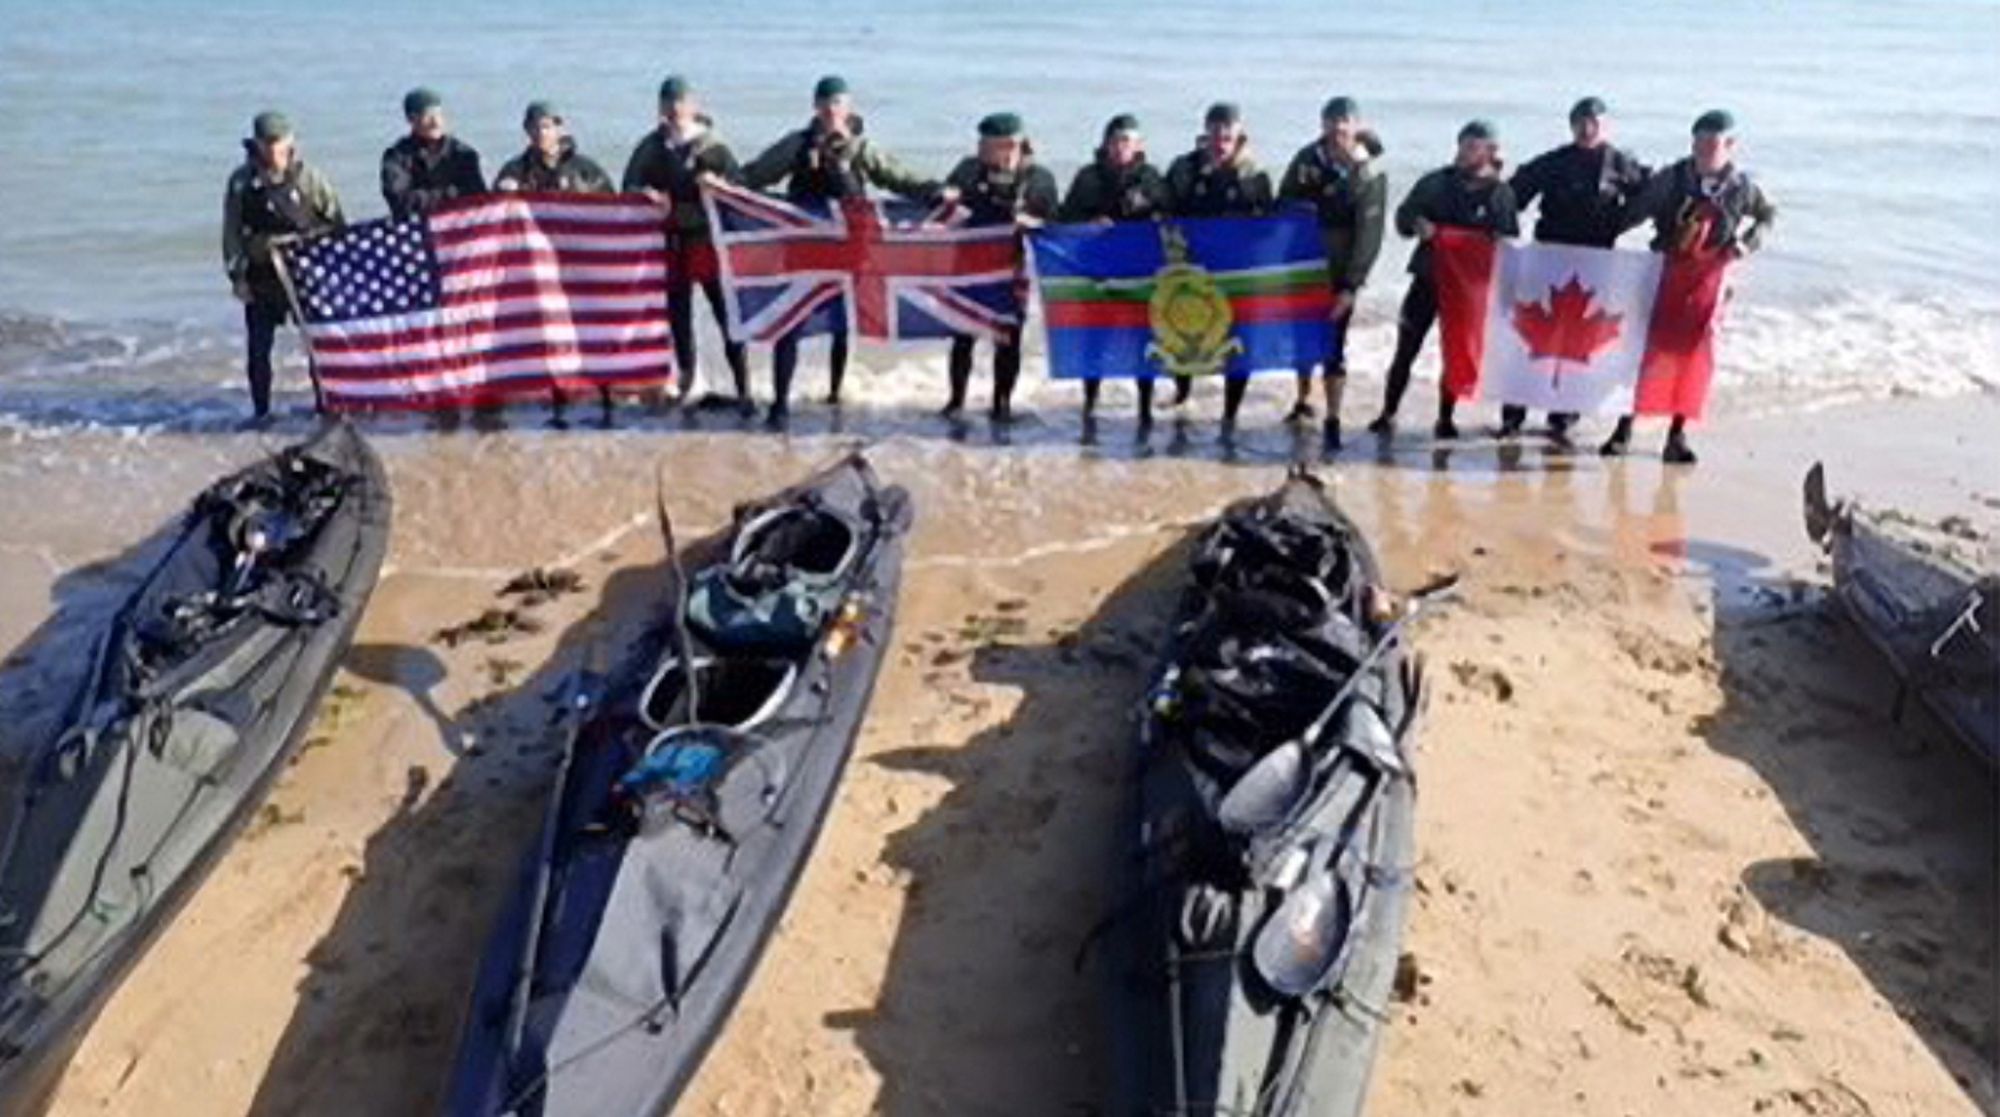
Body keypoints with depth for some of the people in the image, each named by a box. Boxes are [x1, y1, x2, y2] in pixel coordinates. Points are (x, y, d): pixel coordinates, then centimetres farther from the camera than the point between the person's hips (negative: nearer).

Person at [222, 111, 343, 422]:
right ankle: (261, 411, 16)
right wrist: (237, 275, -1)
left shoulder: (308, 178, -3)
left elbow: (336, 223, 3)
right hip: (261, 277, 1)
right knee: (258, 348, 4)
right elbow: (232, 232, 3)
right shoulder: (241, 183, 0)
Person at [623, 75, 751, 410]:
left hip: (708, 239, -3)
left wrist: (718, 186, -23)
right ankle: (688, 383, 25)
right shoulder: (651, 147, 7)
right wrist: (645, 195, -13)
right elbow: (630, 185, 8)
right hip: (670, 243, 3)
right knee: (678, 319, 11)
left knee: (727, 316, -7)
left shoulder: (712, 145, 1)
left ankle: (742, 390, -3)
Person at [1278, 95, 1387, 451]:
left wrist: (1350, 286, -21)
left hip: (1339, 272, -3)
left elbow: (1368, 236, -14)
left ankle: (1333, 421, -4)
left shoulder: (1369, 177, -11)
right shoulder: (1307, 159, -2)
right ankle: (1304, 401, 33)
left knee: (1333, 344, -7)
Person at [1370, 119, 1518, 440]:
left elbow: (1509, 241, 5)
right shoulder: (1436, 182, 5)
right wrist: (1416, 223, -15)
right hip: (1428, 276, 1)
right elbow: (1404, 215, 7)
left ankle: (1445, 419, 17)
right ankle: (1388, 414, 9)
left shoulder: (1501, 194, 2)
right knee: (1406, 349, 0)